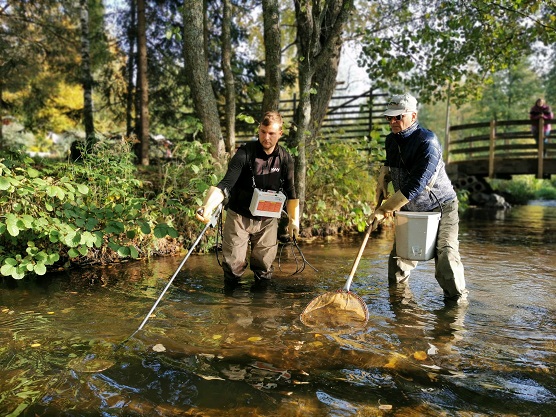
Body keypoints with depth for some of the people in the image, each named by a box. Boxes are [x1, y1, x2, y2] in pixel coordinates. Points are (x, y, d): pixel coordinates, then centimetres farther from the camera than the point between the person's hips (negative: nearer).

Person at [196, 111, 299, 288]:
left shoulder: (285, 158, -5)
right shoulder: (245, 153, -17)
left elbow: (290, 192, 5)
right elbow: (226, 184, -27)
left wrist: (294, 219, 3)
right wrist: (208, 206, -42)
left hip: (268, 219, 3)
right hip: (239, 216, -3)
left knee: (264, 264, 10)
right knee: (233, 262, -1)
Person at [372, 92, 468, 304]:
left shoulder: (427, 142, -25)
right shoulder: (391, 140, 0)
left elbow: (415, 186, -31)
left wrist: (384, 209, -29)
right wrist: (382, 180, 2)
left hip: (440, 207, -7)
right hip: (409, 210, 7)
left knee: (445, 254, -15)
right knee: (399, 255, 10)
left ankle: (457, 298, 4)